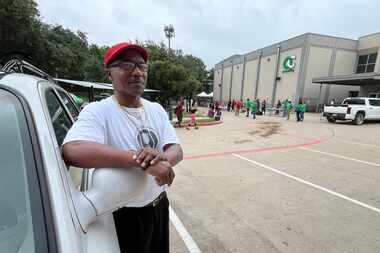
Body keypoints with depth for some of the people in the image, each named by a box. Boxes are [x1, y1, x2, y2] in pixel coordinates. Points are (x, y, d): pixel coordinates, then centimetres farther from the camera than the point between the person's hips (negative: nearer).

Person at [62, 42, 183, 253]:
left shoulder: (156, 109, 0)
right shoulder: (97, 111, -17)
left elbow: (176, 150, -5)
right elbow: (72, 151, -35)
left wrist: (162, 158, -29)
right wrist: (143, 160, -38)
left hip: (160, 205, 6)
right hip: (124, 216, -5)